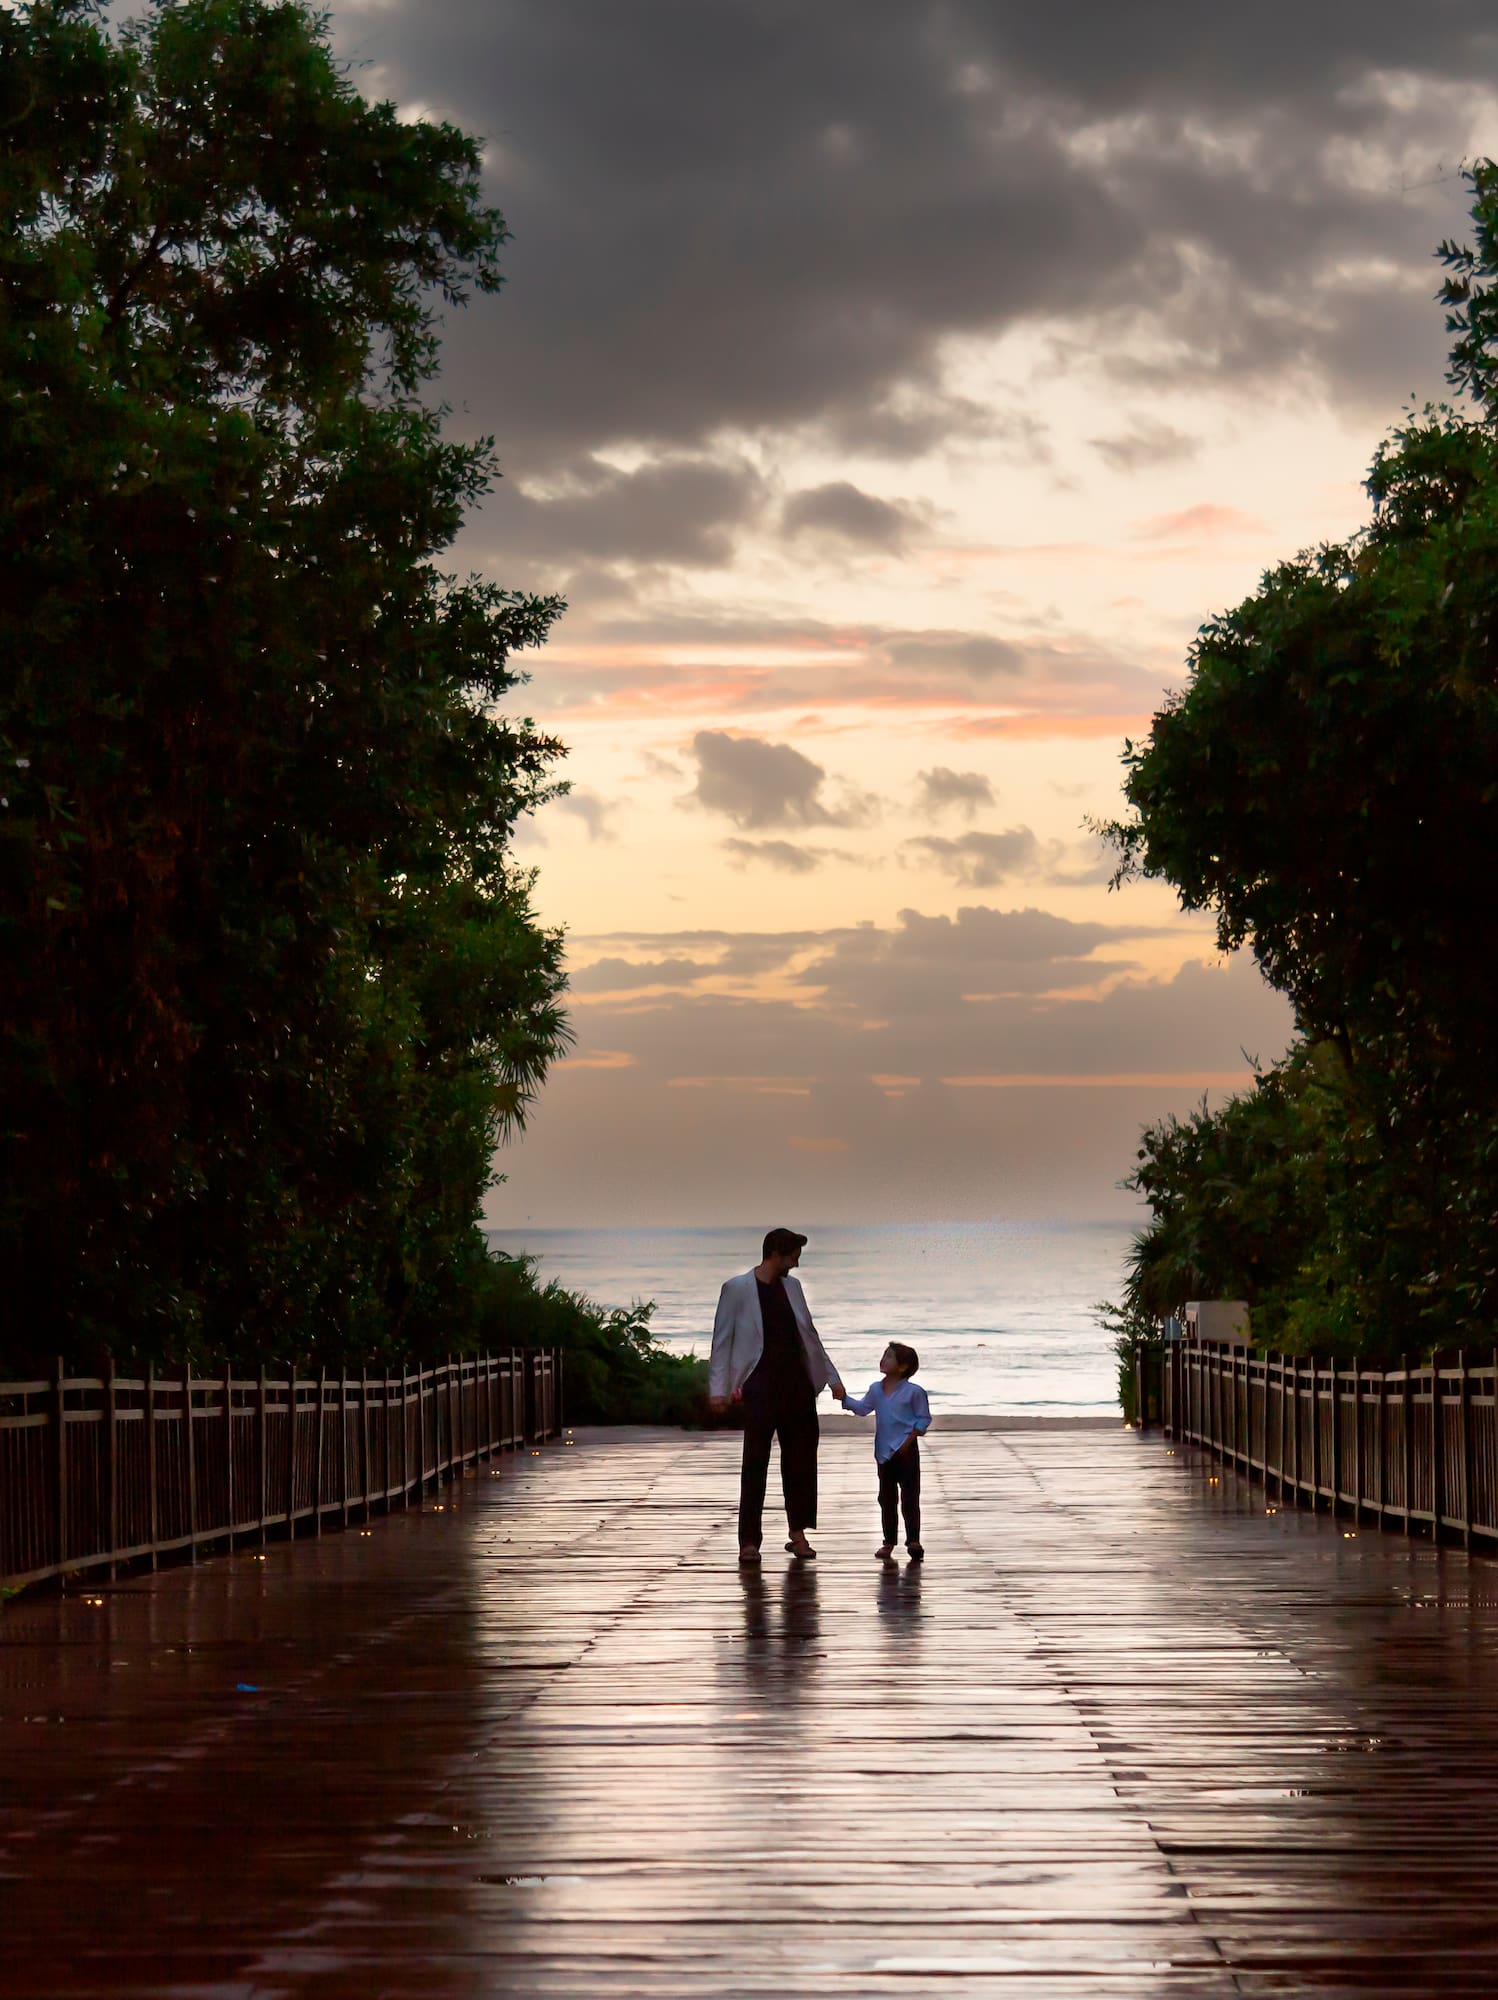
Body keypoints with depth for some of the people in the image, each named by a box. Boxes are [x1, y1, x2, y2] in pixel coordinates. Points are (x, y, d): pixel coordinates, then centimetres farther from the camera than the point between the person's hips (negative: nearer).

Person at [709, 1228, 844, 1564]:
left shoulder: (792, 1286, 12)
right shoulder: (737, 1289, -4)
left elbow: (809, 1335, 19)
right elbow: (722, 1340, -3)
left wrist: (831, 1377, 18)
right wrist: (718, 1388, -10)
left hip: (797, 1384, 5)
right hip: (760, 1385, -5)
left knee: (801, 1459, 5)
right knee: (755, 1462, -4)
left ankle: (798, 1532, 15)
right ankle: (749, 1540, -2)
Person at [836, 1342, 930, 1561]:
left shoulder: (914, 1392, -8)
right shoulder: (876, 1389, 8)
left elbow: (924, 1419, -4)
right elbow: (862, 1408, 17)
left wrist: (911, 1437, -15)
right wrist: (844, 1399, 3)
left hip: (906, 1450, -6)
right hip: (884, 1451, 6)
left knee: (909, 1497, -5)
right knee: (887, 1498, 10)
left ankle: (913, 1540, -3)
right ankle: (889, 1540, 18)